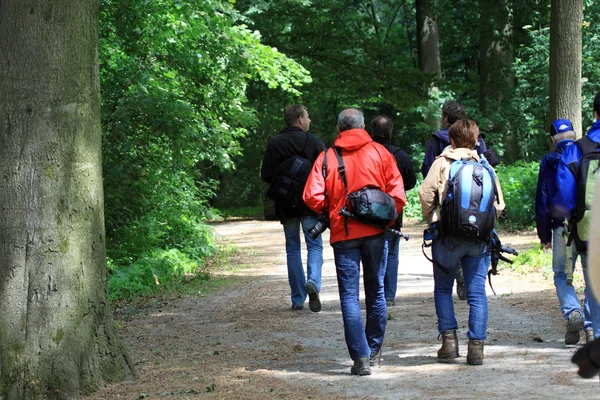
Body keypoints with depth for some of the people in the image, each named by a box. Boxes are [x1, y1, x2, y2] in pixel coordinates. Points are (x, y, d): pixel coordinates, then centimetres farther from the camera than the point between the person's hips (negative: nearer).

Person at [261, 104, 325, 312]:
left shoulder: (274, 144, 0)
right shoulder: (312, 141, -6)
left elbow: (266, 175, -2)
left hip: (285, 204, 2)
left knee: (292, 248, 10)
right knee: (314, 245, 5)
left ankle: (298, 299, 7)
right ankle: (313, 281, -23)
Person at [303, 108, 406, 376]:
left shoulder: (327, 157, 0)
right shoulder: (379, 152, 3)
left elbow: (312, 197, -8)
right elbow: (397, 190, -3)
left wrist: (329, 213, 10)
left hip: (343, 233, -2)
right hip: (375, 232, 2)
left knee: (349, 296, 0)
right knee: (376, 292, 15)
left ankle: (360, 357, -10)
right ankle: (373, 350, 24)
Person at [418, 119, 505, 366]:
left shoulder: (442, 162, 2)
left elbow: (425, 193, -8)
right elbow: (499, 204, 7)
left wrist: (432, 219, 8)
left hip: (448, 237, -2)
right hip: (480, 239, 2)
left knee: (443, 289, 12)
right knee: (477, 293, 4)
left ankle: (449, 339, 2)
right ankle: (476, 346, -2)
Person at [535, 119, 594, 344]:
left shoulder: (548, 163, 4)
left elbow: (542, 201, 6)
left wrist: (544, 235, 13)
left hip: (563, 228, -1)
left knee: (562, 275, 10)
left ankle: (572, 311, -15)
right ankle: (591, 325, -1)